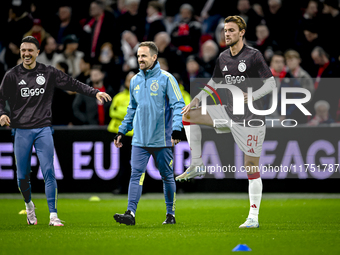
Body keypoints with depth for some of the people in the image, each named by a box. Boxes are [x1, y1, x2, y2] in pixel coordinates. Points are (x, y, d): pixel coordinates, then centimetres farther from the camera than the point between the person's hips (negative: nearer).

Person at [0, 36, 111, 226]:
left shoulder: (48, 73, 4)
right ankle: (29, 204, 32)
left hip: (43, 129, 0)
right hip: (21, 130, 0)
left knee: (49, 172, -10)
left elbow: (72, 84, 7)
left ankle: (53, 215, -9)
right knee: (22, 175, 4)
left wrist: (95, 92, -1)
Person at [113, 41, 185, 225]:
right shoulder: (135, 81, 12)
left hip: (162, 139, -4)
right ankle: (130, 213, -15)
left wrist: (176, 129, -18)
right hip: (140, 139, 4)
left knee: (167, 176, 7)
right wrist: (122, 131, 20)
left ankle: (171, 214, 18)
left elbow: (178, 105, -7)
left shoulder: (166, 79, -5)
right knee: (136, 174, -9)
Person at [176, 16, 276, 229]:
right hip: (229, 113, 7)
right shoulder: (223, 57, 8)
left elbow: (271, 83, -10)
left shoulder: (254, 55, -10)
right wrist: (197, 99, 4)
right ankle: (197, 165, 1)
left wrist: (252, 96, -26)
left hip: (251, 119, -7)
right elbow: (214, 83, 19)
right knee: (188, 115, -2)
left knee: (252, 167, -5)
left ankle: (253, 217, 1)